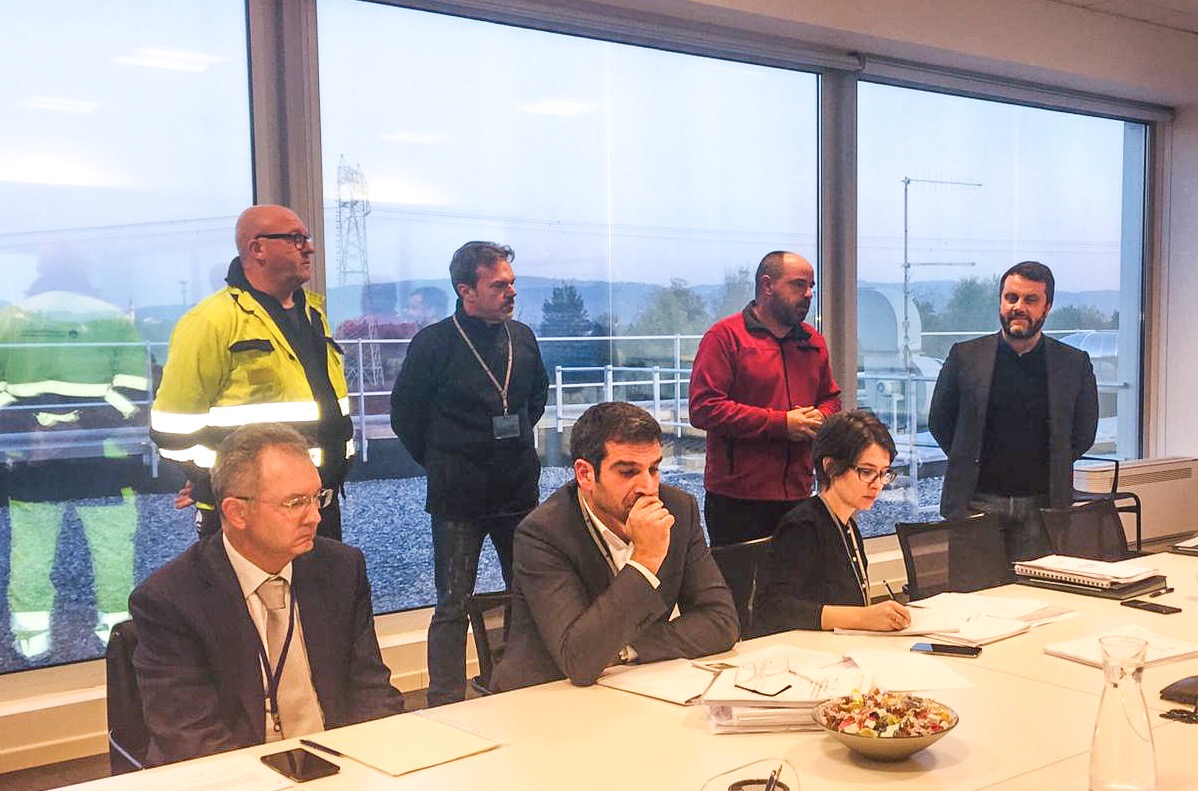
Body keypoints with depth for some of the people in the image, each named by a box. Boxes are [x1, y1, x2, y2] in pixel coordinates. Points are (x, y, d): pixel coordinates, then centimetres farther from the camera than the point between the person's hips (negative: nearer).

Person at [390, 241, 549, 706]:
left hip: (520, 493, 5)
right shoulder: (433, 343, -10)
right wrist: (441, 464, 5)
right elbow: (404, 414, -1)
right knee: (453, 606, 2)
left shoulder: (522, 338, 4)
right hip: (458, 499, -5)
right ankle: (445, 707, 12)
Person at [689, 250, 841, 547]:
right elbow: (703, 408, -15)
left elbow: (831, 398, 27)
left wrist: (820, 418, 0)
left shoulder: (813, 341, 16)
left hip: (797, 497, 6)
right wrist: (781, 423, -15)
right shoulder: (725, 336, -5)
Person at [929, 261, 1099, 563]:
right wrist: (970, 464, 8)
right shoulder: (965, 356, 3)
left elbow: (1083, 433, 13)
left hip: (1041, 506, 1)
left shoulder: (1074, 364, 5)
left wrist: (1051, 469, 8)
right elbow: (939, 422, 10)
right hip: (975, 502, 0)